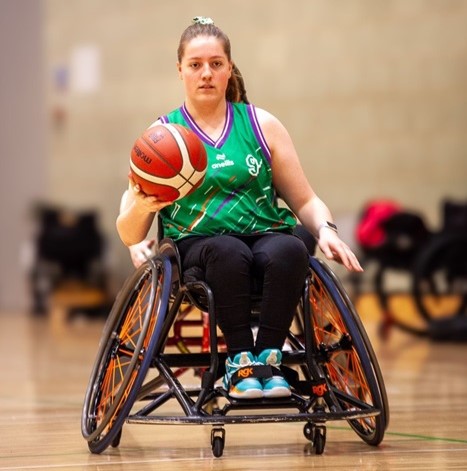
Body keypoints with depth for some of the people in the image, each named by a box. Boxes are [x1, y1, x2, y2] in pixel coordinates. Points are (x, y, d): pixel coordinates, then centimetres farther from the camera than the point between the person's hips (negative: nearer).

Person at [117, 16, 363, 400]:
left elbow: (305, 201, 13)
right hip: (194, 248, -1)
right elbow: (130, 235, 4)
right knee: (228, 251, -37)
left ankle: (268, 358, -30)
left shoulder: (262, 125, 12)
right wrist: (140, 209, -20)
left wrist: (326, 230, -9)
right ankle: (240, 359, -30)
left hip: (267, 235, 2)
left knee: (290, 250, -34)